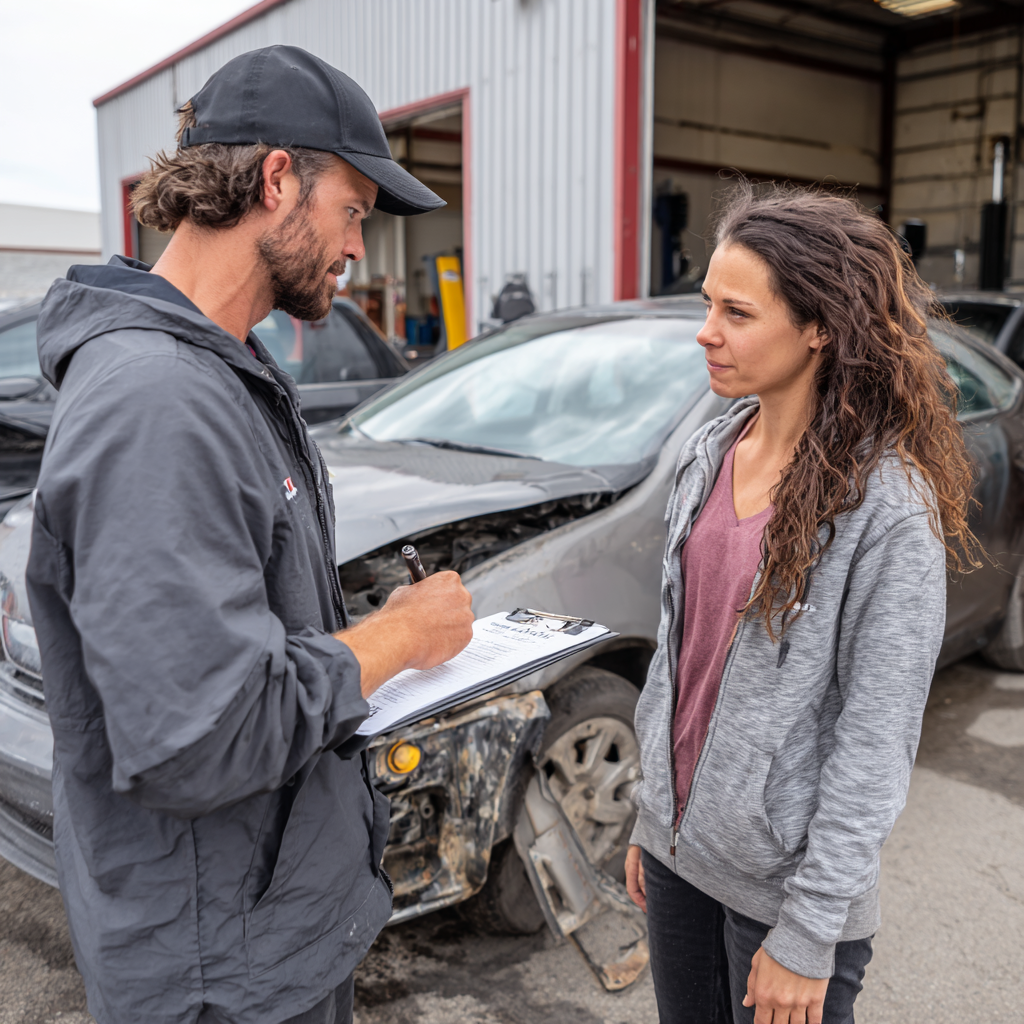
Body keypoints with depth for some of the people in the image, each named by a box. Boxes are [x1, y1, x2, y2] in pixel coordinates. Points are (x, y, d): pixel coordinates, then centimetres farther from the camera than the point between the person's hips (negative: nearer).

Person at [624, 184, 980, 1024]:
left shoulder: (888, 504, -20)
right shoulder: (709, 456, 0)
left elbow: (876, 743, -18)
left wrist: (809, 933, -15)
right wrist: (649, 818, 13)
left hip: (787, 880, -6)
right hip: (680, 846, 6)